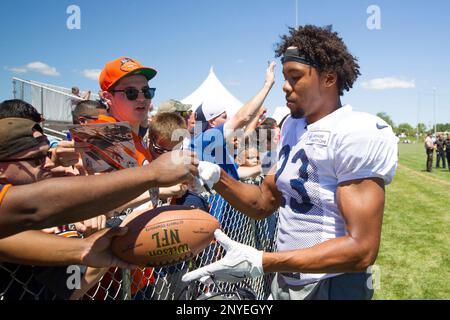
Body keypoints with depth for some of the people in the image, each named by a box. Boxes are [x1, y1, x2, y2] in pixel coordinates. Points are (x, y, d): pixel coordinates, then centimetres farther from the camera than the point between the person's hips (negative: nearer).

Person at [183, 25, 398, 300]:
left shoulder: (357, 135, -21)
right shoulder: (292, 127, 4)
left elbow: (363, 249, -26)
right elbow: (263, 204, 6)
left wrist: (260, 262, -31)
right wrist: (216, 178, -11)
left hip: (330, 286, -7)